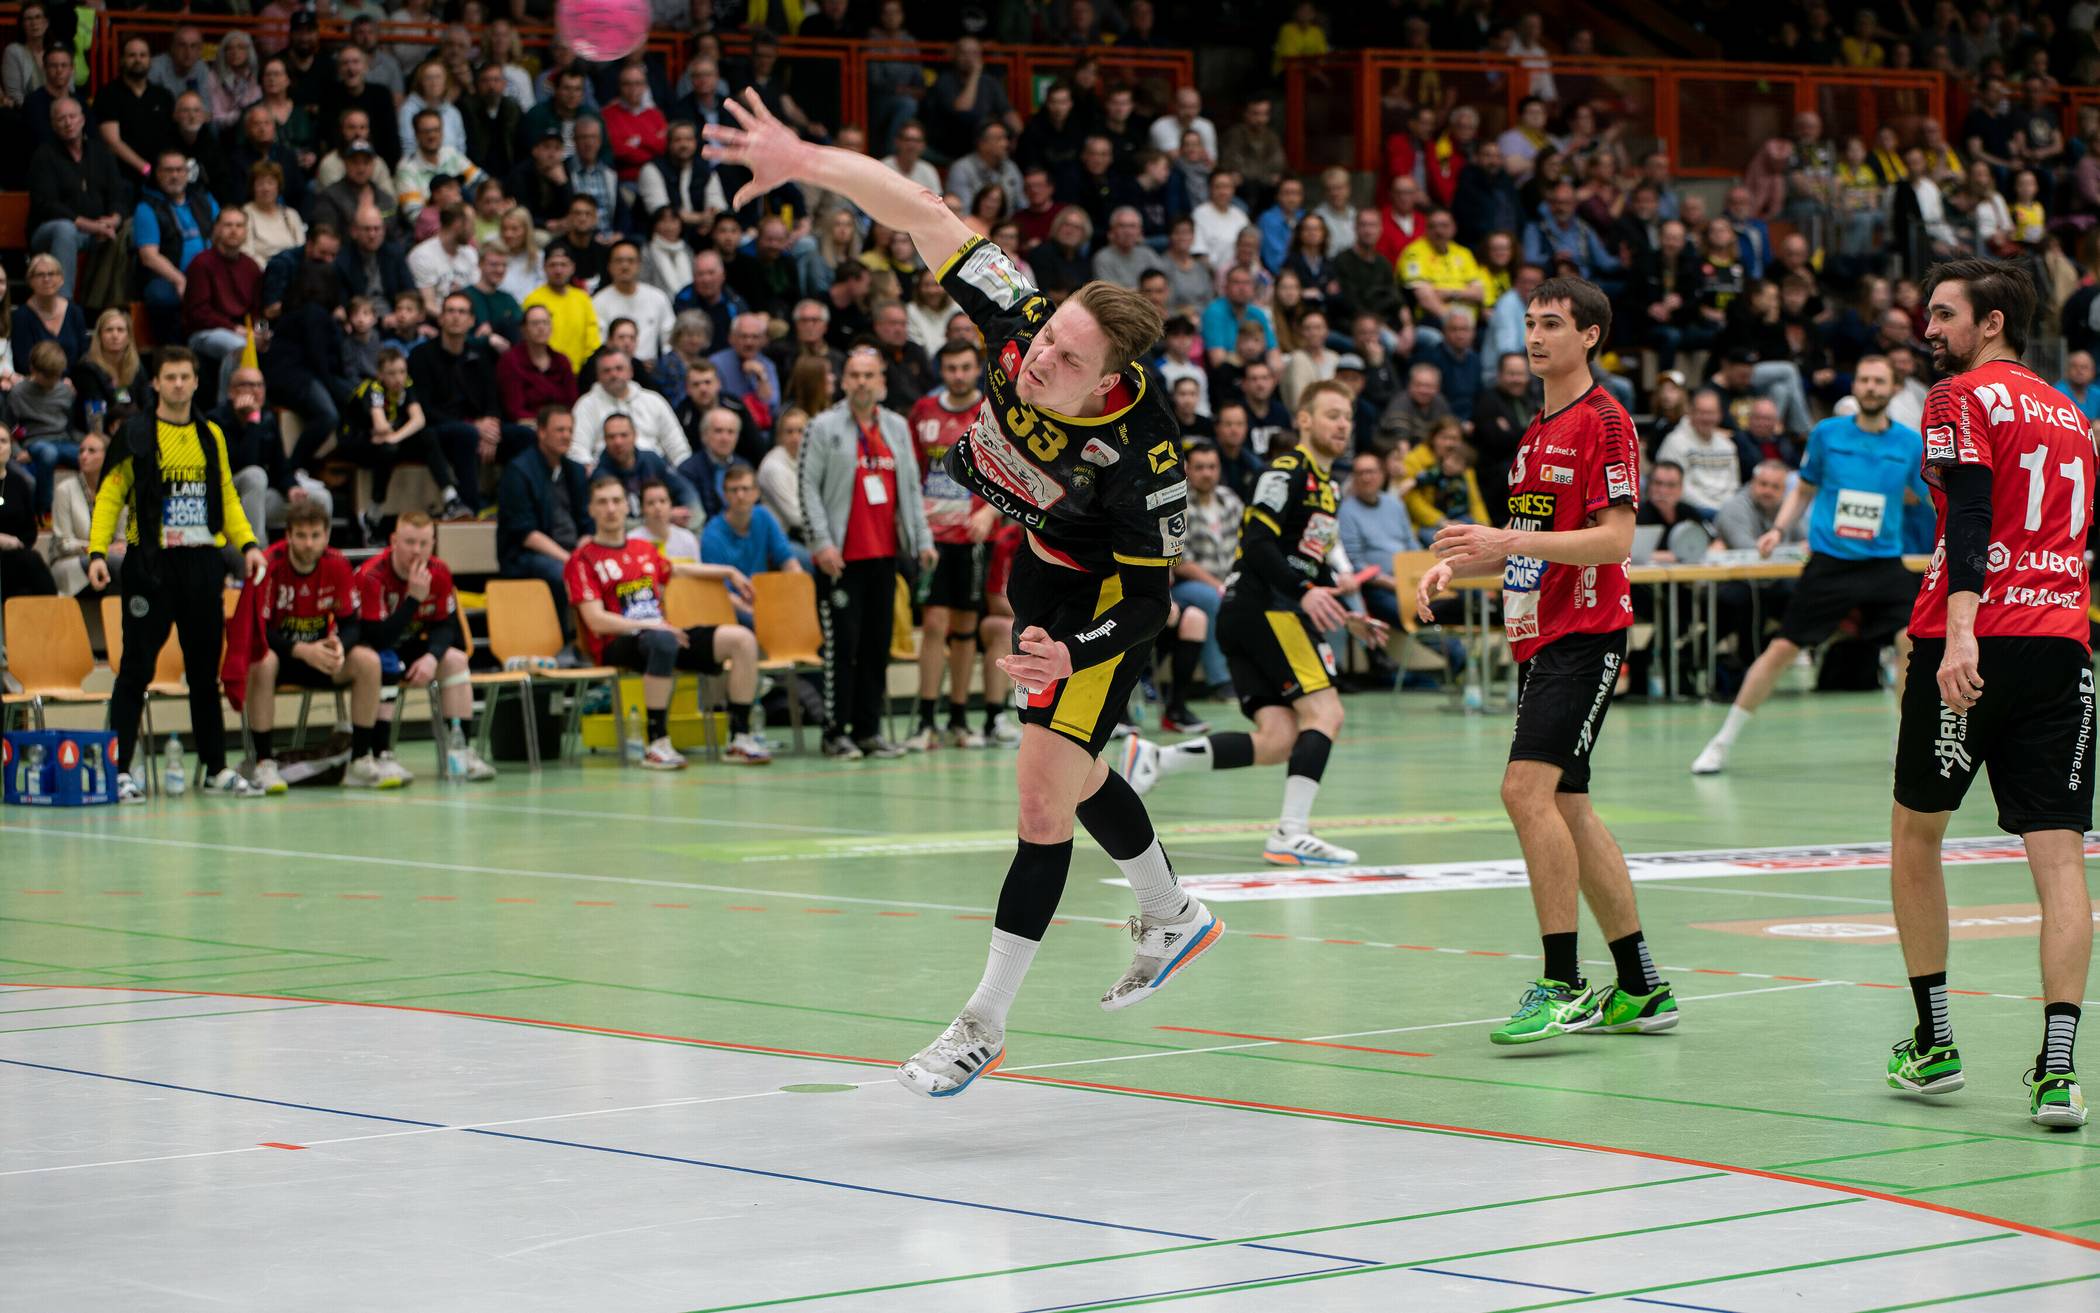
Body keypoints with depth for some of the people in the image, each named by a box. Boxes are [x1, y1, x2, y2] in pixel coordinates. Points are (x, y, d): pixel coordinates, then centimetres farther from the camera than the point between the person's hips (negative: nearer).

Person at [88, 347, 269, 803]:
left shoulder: (211, 436, 13)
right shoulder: (135, 434, -1)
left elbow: (227, 497, 18)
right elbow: (109, 495, -3)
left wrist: (248, 544, 4)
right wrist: (97, 551, -14)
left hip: (203, 562, 4)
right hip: (151, 563, -4)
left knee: (205, 670, 10)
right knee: (137, 669, -4)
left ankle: (216, 769, 16)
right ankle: (120, 769, -2)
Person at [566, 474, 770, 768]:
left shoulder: (644, 549, 21)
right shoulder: (582, 560, 0)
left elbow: (675, 570, 43)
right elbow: (596, 621, -12)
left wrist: (729, 573, 42)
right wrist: (649, 625, -23)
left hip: (660, 634, 7)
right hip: (617, 645, -7)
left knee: (742, 639, -10)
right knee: (663, 641, -42)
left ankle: (740, 738, -11)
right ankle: (657, 744, -40)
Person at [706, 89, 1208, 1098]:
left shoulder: (1143, 452, -37)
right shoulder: (1019, 323, -28)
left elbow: (1149, 595, -24)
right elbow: (929, 219, -25)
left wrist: (1075, 655, -39)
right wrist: (809, 163, -32)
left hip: (1109, 595, -7)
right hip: (1037, 563, 7)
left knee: (1045, 799, -12)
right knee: (1070, 781, 22)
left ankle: (985, 1023, -3)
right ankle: (1171, 919, 48)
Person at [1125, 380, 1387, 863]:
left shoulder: (1326, 484, 24)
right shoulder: (1289, 469, -6)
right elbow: (1258, 543, -16)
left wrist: (1341, 616, 25)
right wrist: (1305, 592, -26)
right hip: (1266, 609, -9)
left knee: (1278, 741, -2)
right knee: (1325, 714, -14)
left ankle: (1153, 759, -2)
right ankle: (1291, 832, -20)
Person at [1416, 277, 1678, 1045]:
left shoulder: (1603, 421, -10)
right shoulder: (1538, 428, 18)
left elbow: (1614, 538, -19)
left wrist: (1509, 542, -26)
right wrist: (1457, 563, 10)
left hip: (1586, 633, -10)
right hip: (1538, 634, 10)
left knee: (1528, 789, -20)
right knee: (1567, 809, 11)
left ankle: (1564, 987, -19)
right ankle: (1641, 990, 18)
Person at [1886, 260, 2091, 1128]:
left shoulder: (1963, 400, -2)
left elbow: (1970, 517, -16)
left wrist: (1960, 633, -28)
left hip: (1976, 648, -5)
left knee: (1915, 835, 14)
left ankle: (1933, 1045, 19)